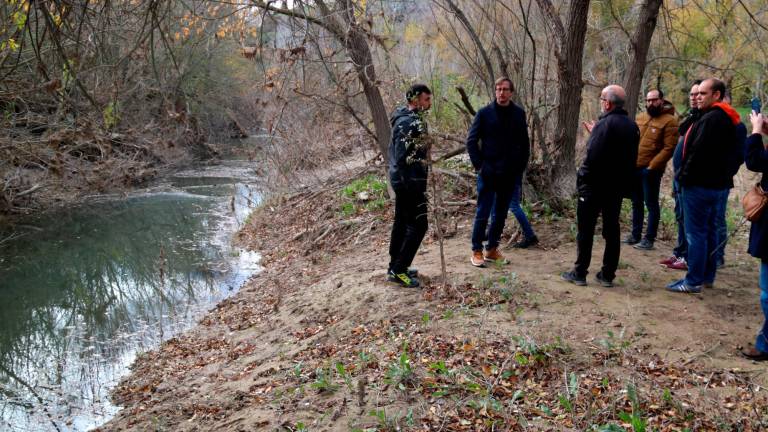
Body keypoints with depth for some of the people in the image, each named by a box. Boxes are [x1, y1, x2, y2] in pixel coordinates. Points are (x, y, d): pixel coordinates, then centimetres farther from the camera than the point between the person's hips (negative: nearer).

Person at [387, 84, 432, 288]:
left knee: (402, 223, 16)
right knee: (418, 225, -5)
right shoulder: (408, 123, -20)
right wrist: (414, 187, -23)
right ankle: (398, 270, -1)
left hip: (402, 181, 11)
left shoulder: (409, 119, 13)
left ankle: (395, 267, 25)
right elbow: (403, 158, -24)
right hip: (409, 182, -11)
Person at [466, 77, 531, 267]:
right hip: (488, 173, -3)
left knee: (500, 214, 10)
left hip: (510, 174, 3)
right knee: (483, 213, 0)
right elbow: (471, 140, -3)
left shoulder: (519, 114, 4)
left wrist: (521, 167, 3)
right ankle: (476, 251, 10)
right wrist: (479, 165, -9)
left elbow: (525, 144, 9)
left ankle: (492, 250, 22)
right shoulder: (485, 113, -4)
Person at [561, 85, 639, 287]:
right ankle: (607, 274, 16)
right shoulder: (632, 125, 7)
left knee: (586, 229, 3)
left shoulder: (605, 124, -19)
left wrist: (582, 177, -11)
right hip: (618, 186, 7)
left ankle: (580, 273, 8)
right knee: (612, 229, 12)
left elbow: (593, 156, -26)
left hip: (595, 185, -7)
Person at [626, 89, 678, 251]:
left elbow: (669, 148, -14)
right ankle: (635, 235, 25)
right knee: (636, 203, 15)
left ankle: (649, 239, 6)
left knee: (651, 204, 0)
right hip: (634, 167, 7)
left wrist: (652, 166, -18)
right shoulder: (640, 118, 13)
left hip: (651, 170, -7)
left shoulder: (669, 120, -9)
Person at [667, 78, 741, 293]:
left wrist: (685, 177, -13)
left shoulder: (711, 119, -18)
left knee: (696, 233, -6)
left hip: (701, 184, -10)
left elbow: (699, 152, -24)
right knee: (709, 231, 16)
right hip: (717, 183, 10)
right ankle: (707, 276, 25)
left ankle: (693, 281, -2)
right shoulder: (726, 119, 15)